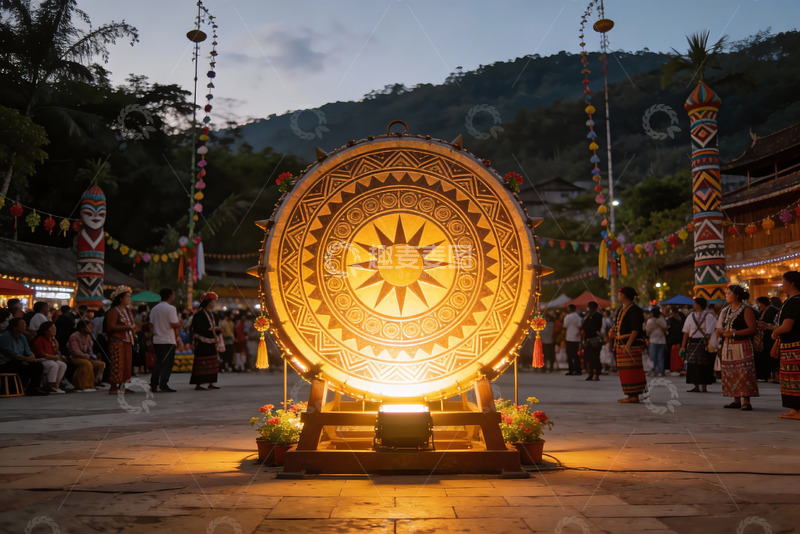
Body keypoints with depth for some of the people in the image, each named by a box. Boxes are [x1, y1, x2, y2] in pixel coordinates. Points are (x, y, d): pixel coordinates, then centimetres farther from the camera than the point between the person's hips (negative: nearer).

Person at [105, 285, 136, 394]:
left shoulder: (128, 311, 19)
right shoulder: (114, 311, -8)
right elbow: (111, 327, -17)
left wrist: (133, 329, 9)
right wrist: (127, 327, -18)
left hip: (127, 341, 9)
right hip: (117, 341, -9)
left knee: (127, 363, 7)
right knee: (117, 364, -10)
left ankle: (122, 386, 15)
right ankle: (114, 387, -7)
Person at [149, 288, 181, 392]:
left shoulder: (154, 309, 11)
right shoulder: (170, 308, -11)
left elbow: (151, 324, 13)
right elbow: (175, 324, -16)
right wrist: (180, 322, 3)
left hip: (156, 340, 7)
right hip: (168, 341, -7)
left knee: (158, 362, 14)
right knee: (168, 363, -2)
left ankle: (153, 385, 14)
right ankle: (163, 385, -7)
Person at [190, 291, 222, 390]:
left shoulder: (211, 313, 16)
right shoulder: (200, 313, -12)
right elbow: (197, 327, -19)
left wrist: (217, 329, 4)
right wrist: (211, 329, -18)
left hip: (211, 341, 9)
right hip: (202, 342, -9)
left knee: (212, 363, 9)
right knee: (201, 363, -7)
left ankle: (210, 383, 15)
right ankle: (198, 384, -1)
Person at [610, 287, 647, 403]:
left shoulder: (634, 310, -11)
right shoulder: (621, 310, 19)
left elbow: (635, 329, -17)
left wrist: (628, 344, -22)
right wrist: (614, 333, 6)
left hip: (631, 345, -10)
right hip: (621, 344, 10)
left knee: (631, 370, -8)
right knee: (624, 371, 10)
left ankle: (634, 396, -5)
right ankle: (631, 395, 16)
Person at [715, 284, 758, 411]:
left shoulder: (746, 310, -7)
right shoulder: (727, 310, 15)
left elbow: (752, 329, -15)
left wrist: (733, 333, -18)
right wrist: (720, 331, 0)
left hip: (742, 346, -7)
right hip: (728, 347, 7)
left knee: (743, 373, -10)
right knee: (730, 374, 6)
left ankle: (746, 402, -9)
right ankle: (736, 401, 13)